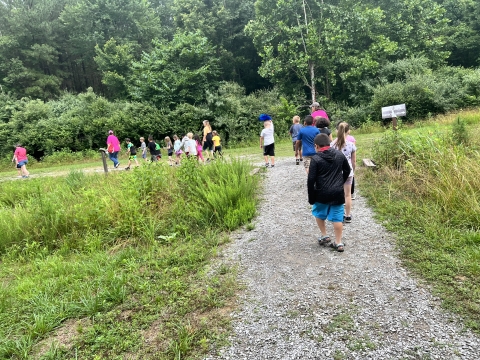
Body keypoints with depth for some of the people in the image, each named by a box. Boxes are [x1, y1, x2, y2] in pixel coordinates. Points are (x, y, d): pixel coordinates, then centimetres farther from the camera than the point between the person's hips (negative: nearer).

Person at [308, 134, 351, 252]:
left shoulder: (315, 159, -11)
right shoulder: (339, 154, 3)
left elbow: (311, 179, -13)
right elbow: (347, 170, 15)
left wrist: (311, 197, -5)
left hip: (322, 193, -3)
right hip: (338, 193, 3)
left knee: (319, 214, 21)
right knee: (337, 217, 9)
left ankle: (324, 236, 26)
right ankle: (338, 243, 15)